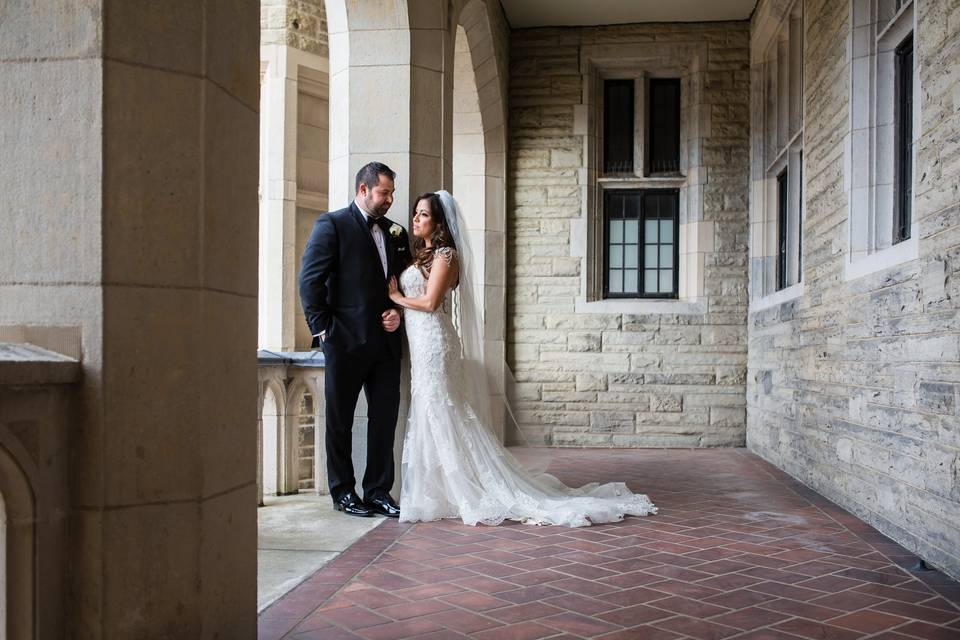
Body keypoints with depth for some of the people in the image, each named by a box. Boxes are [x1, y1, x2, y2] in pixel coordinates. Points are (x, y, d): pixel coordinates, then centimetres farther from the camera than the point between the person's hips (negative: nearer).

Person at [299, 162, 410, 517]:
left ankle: (378, 491, 18)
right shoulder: (332, 224, -3)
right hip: (346, 342, -5)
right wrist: (322, 328, -11)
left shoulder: (396, 232, 14)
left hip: (386, 341, 5)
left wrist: (399, 312, -1)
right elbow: (310, 279, -8)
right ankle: (343, 492, 18)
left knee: (385, 419, 7)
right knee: (340, 421, 7)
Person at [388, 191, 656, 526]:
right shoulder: (421, 254, 19)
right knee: (429, 420, 10)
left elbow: (430, 301, -16)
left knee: (441, 418, -6)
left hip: (434, 344, -9)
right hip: (421, 347, 9)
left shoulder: (444, 254, -9)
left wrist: (398, 297, -4)